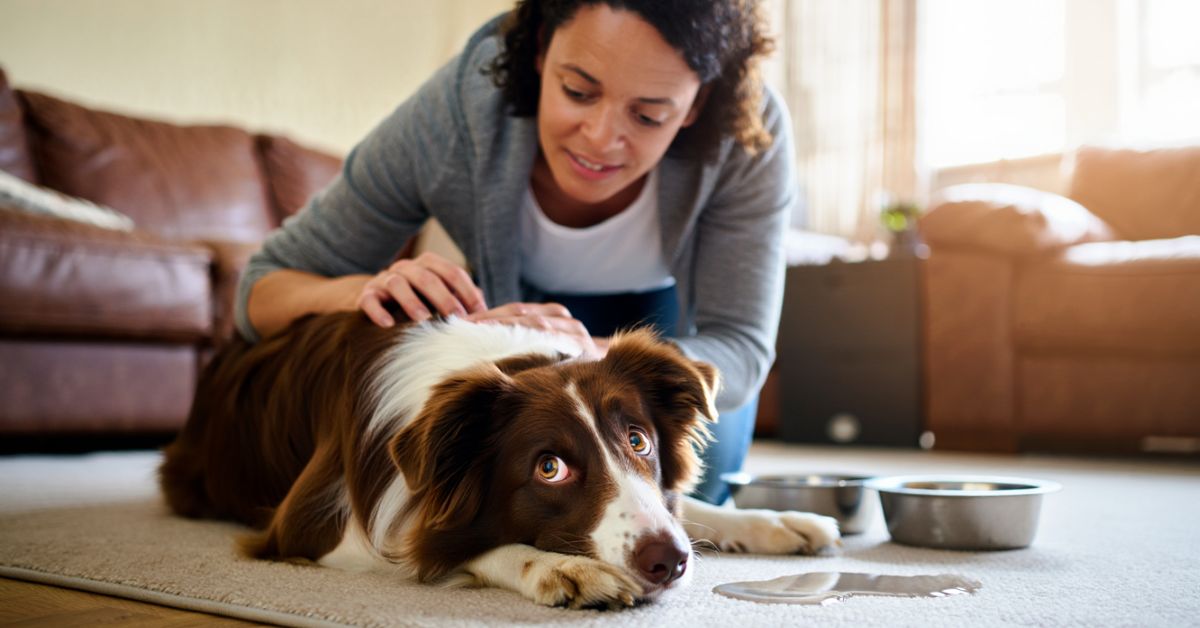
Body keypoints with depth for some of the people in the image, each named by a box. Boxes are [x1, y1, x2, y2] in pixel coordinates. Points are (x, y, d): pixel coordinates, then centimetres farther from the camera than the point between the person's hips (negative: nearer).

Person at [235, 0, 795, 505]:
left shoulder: (750, 132, -37)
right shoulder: (452, 117, -36)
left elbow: (739, 348, -35)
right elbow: (263, 290, -26)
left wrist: (593, 358, -56)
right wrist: (362, 290, -51)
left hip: (680, 324, 0)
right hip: (529, 301, 0)